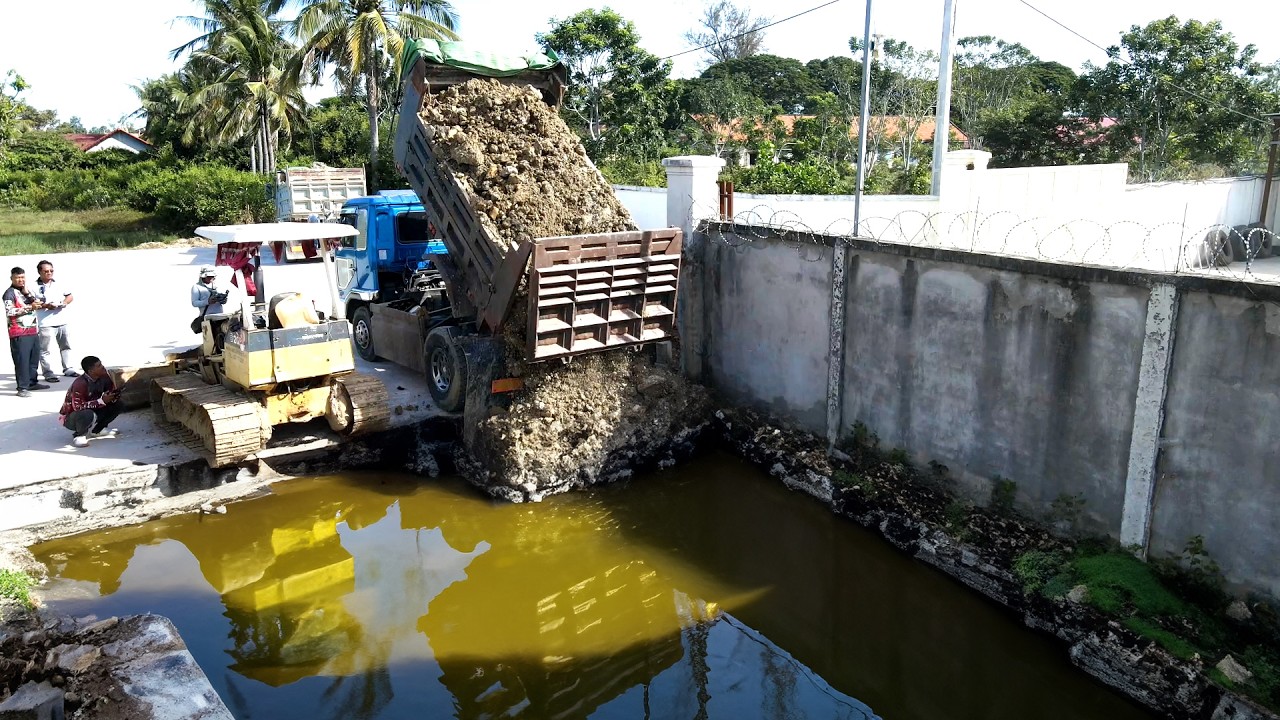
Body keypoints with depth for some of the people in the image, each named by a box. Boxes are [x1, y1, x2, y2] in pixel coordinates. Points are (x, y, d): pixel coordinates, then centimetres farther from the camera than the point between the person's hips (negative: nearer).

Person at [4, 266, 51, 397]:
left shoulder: (26, 290, 18)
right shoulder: (10, 293, -6)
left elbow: (37, 303, 7)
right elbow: (9, 312, -17)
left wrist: (27, 292, -5)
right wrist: (29, 307, -18)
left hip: (33, 331, 8)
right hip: (19, 333, -8)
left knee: (34, 358, 13)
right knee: (22, 360, -8)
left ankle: (32, 382, 24)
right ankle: (22, 388, -6)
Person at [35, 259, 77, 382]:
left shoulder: (59, 285, 11)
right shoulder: (35, 287, -5)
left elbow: (70, 296, 17)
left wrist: (65, 302, -4)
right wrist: (46, 305, -23)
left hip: (62, 321, 6)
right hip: (46, 324, -6)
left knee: (66, 346, 14)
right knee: (46, 349, -5)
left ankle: (68, 369, 25)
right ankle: (48, 373, -1)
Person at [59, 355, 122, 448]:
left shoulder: (104, 377, -10)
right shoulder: (80, 384, -31)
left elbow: (112, 393, 1)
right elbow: (78, 407, -35)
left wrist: (114, 396, -24)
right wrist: (101, 401, -39)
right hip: (70, 417, -8)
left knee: (116, 404, -6)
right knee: (88, 414, -39)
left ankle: (96, 430, 9)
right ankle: (78, 435, -8)